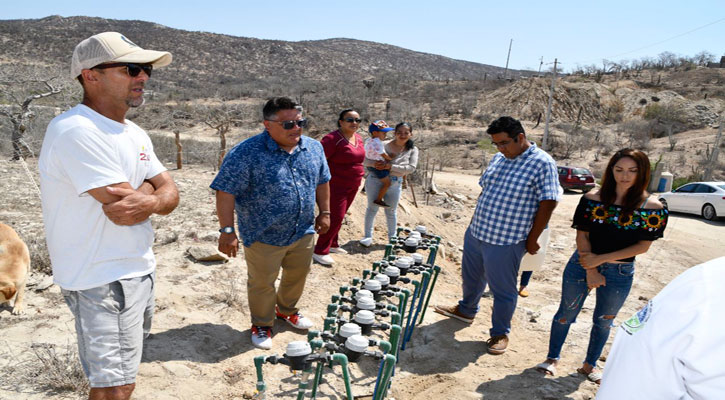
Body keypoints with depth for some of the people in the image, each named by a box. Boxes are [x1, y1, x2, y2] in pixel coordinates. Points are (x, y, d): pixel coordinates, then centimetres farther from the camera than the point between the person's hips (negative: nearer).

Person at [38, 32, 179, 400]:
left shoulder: (134, 134, 9)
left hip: (139, 269, 9)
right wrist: (153, 193, -7)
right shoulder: (76, 131, -21)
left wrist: (148, 201, -18)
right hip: (102, 278, -9)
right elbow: (126, 206, -26)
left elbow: (170, 193, 2)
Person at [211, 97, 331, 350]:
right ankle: (261, 325, 35)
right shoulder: (247, 153, -19)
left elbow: (322, 181, 14)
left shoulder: (314, 148, 0)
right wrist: (227, 230, -21)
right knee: (262, 283, 10)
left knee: (297, 276, 21)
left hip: (304, 232, 6)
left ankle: (286, 310, 48)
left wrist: (324, 212, 13)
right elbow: (225, 191, -19)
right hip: (264, 237, -5)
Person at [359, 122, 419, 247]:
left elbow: (411, 167, -15)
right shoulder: (384, 145, -8)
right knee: (372, 208, 4)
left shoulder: (412, 150, 0)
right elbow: (365, 160, -7)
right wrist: (374, 163, -30)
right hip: (375, 179, -2)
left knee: (391, 211, 13)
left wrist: (390, 166, -23)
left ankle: (392, 238, 28)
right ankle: (368, 236, 17)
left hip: (395, 183, 2)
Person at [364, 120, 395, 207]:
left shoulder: (368, 141, 9)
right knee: (387, 183, -2)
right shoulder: (377, 142, -22)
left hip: (370, 165, 10)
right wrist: (390, 158, -3)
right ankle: (378, 200, 2)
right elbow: (383, 155, -20)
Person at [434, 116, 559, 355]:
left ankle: (500, 333, 27)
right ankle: (466, 310, 48)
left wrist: (532, 239, -13)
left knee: (503, 290, 7)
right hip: (475, 232, 7)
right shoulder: (498, 158, 7)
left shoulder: (542, 163, -15)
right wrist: (475, 221, 15)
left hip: (506, 241, -7)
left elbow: (548, 203, -15)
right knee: (471, 277, 24)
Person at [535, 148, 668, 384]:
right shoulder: (593, 199, -8)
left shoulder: (652, 209, -9)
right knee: (566, 313, 9)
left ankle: (590, 365, 36)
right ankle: (552, 358, 27)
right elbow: (582, 236, -6)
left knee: (603, 321, 17)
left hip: (620, 274, 1)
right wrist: (590, 271, -12)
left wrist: (601, 258, -16)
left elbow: (643, 246, -10)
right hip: (583, 265, 0)